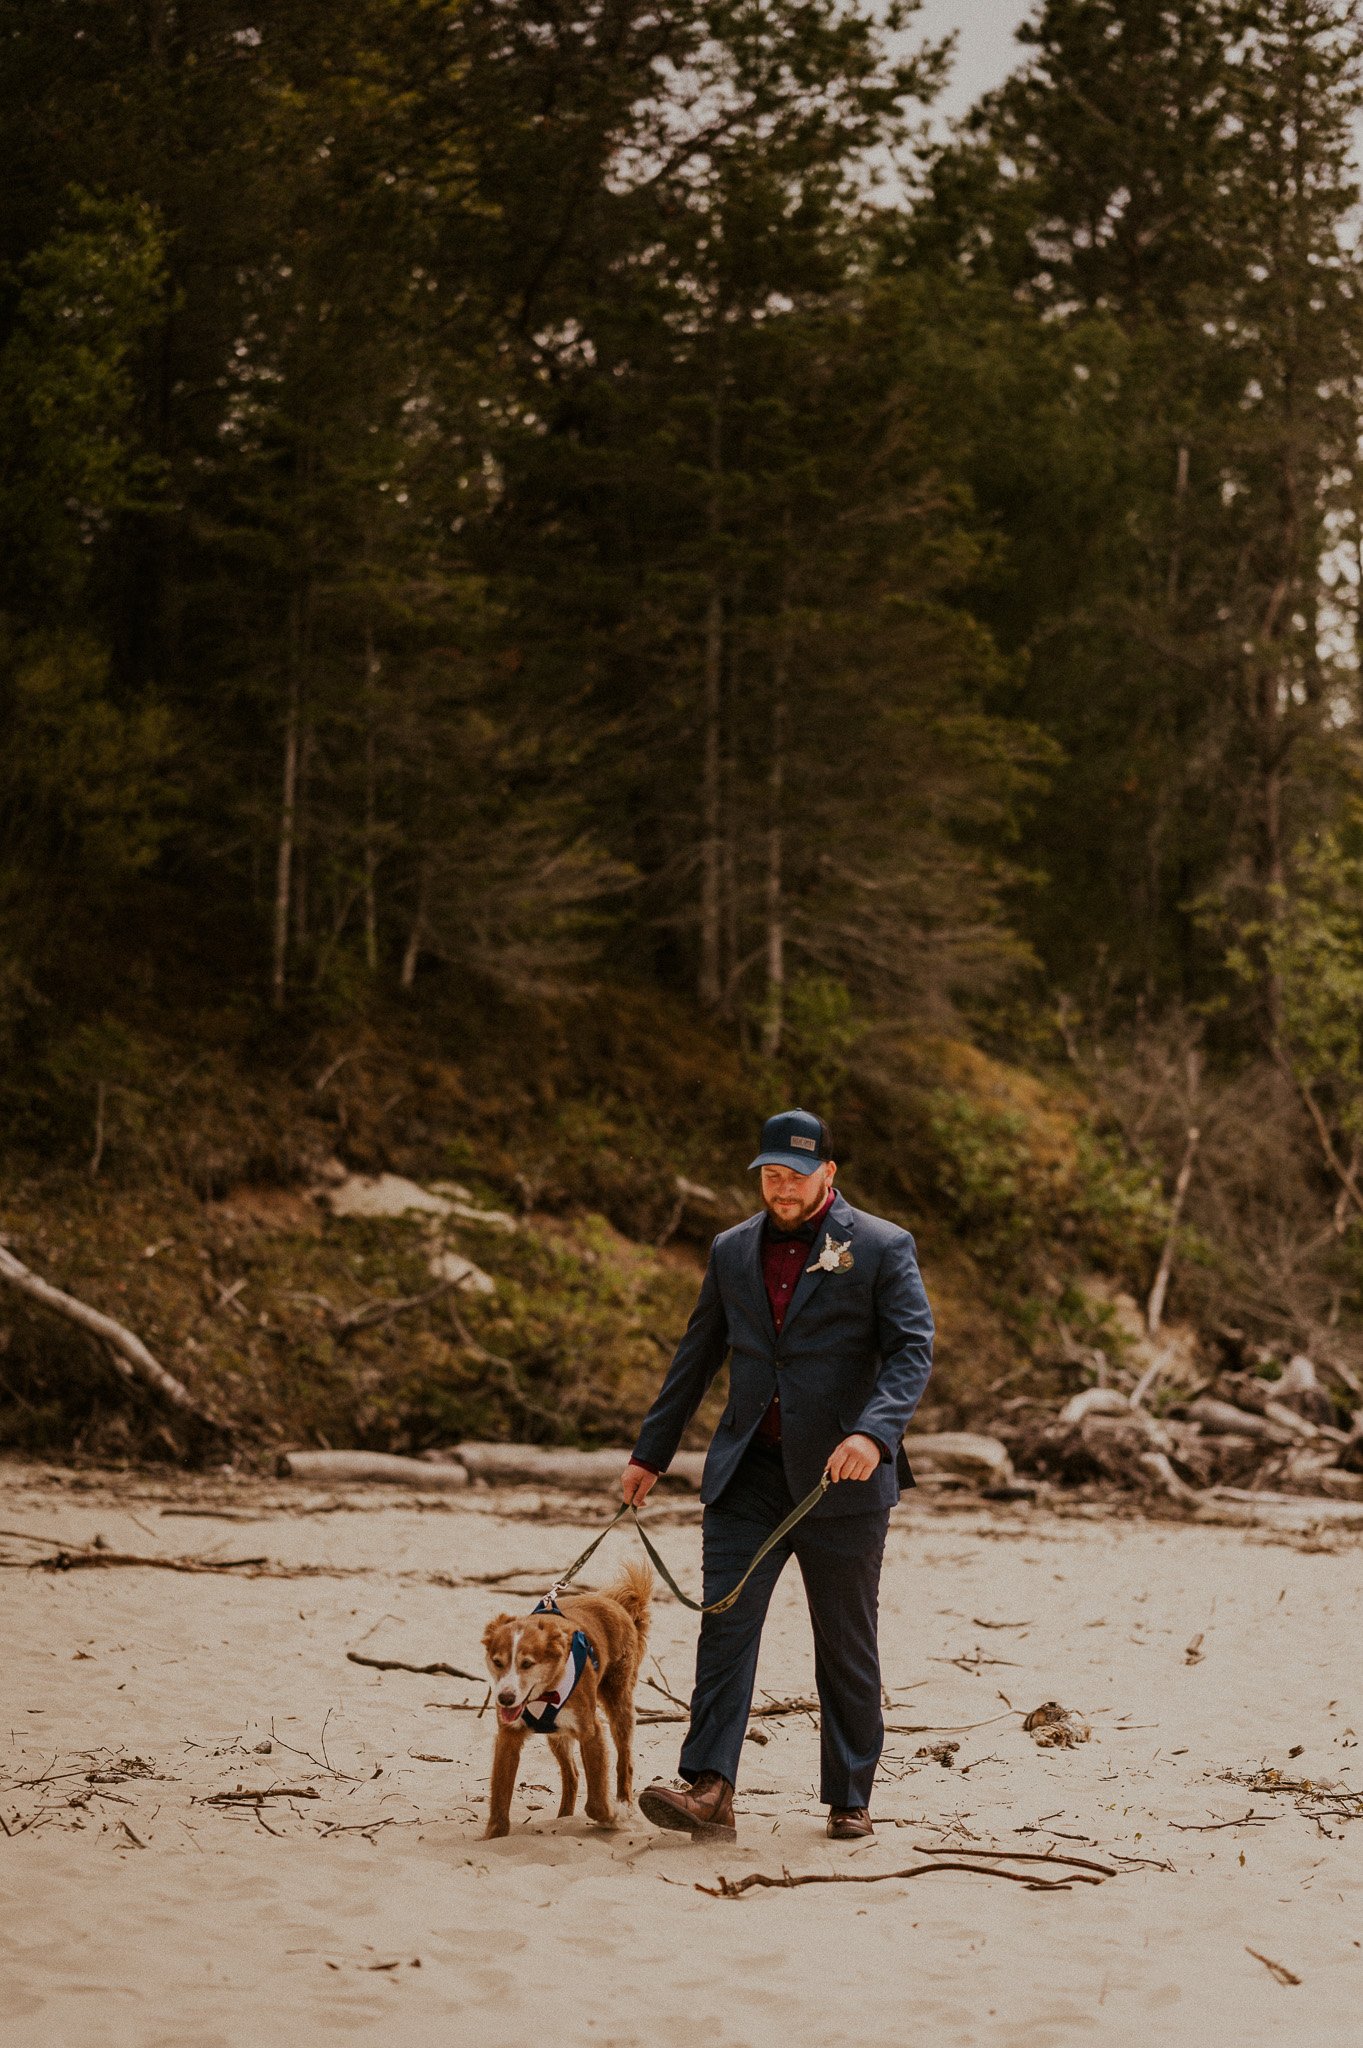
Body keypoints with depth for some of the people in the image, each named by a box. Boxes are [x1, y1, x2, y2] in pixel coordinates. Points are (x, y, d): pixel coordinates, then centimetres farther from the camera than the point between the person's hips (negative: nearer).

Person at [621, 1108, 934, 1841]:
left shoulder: (881, 1248, -2)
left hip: (841, 1478, -3)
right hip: (748, 1470, 3)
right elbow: (696, 1356, 19)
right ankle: (709, 1789, -18)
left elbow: (913, 1349, -11)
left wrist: (873, 1432, -27)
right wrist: (650, 1452, 20)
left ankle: (849, 1800, 17)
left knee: (847, 1645, 6)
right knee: (725, 1621, -11)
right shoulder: (732, 1251, 12)